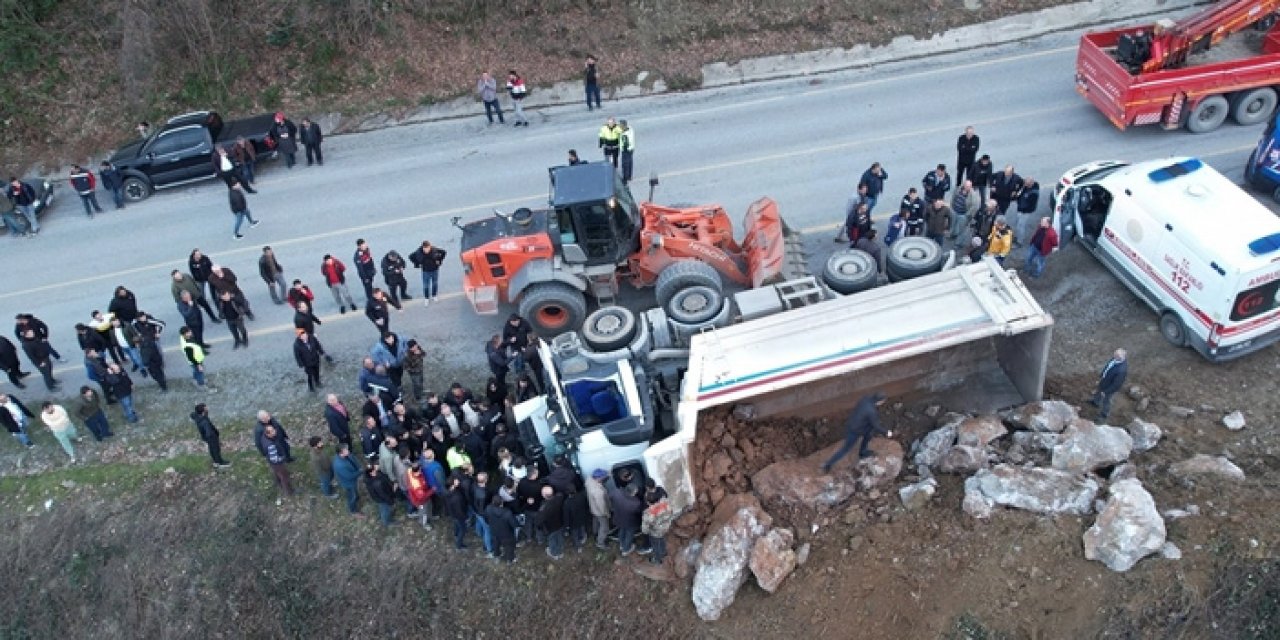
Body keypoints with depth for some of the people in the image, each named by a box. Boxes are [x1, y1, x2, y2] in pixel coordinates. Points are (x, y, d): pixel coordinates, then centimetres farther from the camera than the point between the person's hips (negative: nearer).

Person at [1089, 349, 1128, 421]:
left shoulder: (1122, 370, -45)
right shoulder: (1116, 357, -23)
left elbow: (1116, 385, -31)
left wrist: (1105, 392, -17)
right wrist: (1100, 377, 11)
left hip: (1110, 387, -7)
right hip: (1104, 380, 7)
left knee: (1105, 400, 22)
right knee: (1098, 391, 34)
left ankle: (1105, 413, 51)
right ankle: (1096, 402, 66)